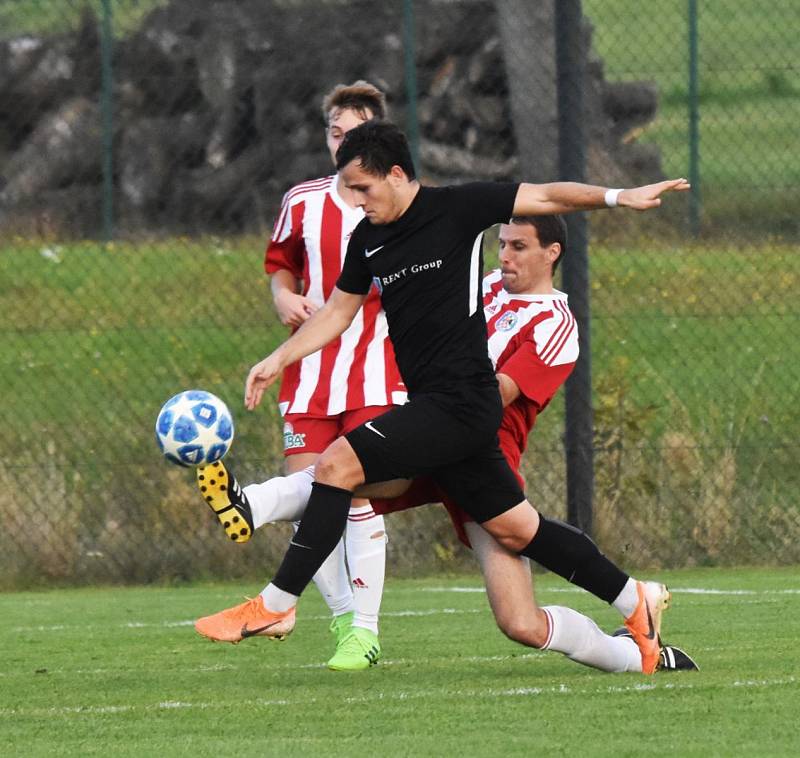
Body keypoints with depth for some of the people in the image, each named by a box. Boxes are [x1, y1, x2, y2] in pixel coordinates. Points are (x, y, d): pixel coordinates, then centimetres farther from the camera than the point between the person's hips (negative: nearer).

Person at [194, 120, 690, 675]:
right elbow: (339, 310, 27)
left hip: (461, 398, -8)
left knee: (338, 463, -17)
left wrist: (617, 196, -13)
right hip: (432, 408, 8)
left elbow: (549, 197, -1)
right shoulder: (367, 240, 13)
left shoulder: (458, 208, -6)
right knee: (513, 527, 10)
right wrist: (279, 360, 20)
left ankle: (276, 606, -13)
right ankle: (636, 601, 22)